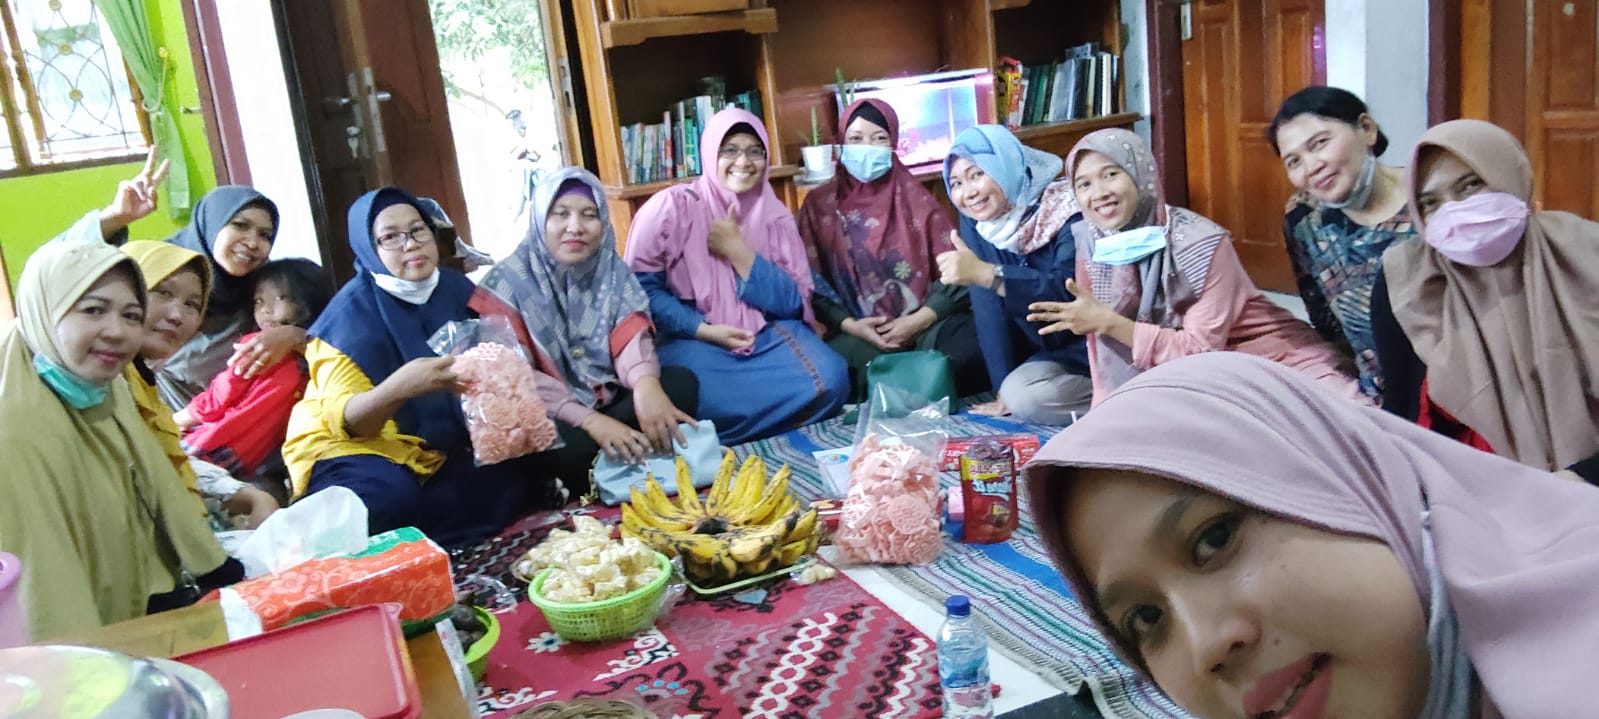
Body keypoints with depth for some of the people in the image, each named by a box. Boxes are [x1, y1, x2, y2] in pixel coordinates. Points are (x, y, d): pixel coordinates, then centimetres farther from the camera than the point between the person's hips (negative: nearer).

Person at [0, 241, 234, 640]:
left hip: (152, 599, 7)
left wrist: (221, 571, 12)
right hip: (109, 641, -7)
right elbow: (49, 593, -24)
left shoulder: (108, 391, 2)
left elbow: (160, 488, 10)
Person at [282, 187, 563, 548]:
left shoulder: (456, 289, -1)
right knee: (389, 500, -38)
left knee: (520, 471, -19)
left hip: (433, 448, 6)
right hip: (351, 446, -6)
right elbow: (347, 419, -23)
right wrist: (399, 386, -44)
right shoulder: (352, 311, -16)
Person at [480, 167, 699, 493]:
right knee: (572, 447, -37)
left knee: (681, 382, -18)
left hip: (610, 400, 5)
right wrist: (590, 420, -30)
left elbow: (629, 334, -10)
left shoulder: (613, 269, 6)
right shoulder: (508, 282, -9)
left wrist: (645, 384, -35)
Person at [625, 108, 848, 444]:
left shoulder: (775, 215, 7)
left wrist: (735, 248, -12)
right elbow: (640, 287, -6)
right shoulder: (672, 206, -4)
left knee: (830, 380, -24)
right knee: (709, 404, -37)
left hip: (767, 334, 4)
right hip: (691, 339, -4)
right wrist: (704, 329, -16)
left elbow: (793, 302, -1)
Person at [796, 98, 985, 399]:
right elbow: (813, 284, 3)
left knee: (972, 347, -32)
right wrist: (849, 325, -11)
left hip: (925, 326, 1)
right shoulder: (819, 204, 7)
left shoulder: (916, 199, 8)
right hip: (857, 334, 0)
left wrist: (919, 320, -11)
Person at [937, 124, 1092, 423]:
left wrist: (984, 273, -45)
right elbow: (988, 310, -10)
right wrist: (1004, 390, -16)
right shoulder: (973, 224, -4)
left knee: (1026, 395, -25)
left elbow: (1069, 291, -35)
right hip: (1050, 351, 8)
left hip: (1093, 345, -8)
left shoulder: (1067, 211, -20)